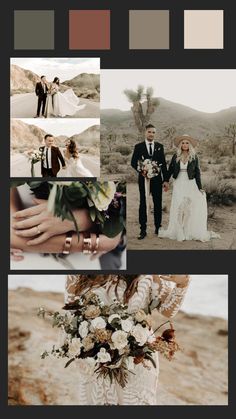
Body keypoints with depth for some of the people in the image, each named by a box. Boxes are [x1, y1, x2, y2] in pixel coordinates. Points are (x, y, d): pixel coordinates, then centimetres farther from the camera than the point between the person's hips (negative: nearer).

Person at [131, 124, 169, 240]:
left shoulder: (159, 146, 6)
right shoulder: (138, 146, 1)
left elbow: (163, 164, 6)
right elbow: (133, 162, 1)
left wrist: (165, 180, 1)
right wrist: (141, 171, -17)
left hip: (157, 179, 2)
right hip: (143, 178, -2)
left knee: (158, 204, 6)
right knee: (143, 204, 2)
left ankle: (158, 227, 17)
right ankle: (143, 229, 5)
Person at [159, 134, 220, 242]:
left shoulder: (194, 157, 1)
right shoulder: (176, 156, 4)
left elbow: (197, 172, 2)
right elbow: (170, 170, 11)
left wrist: (200, 187, -3)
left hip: (190, 184, -1)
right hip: (178, 184, 1)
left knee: (191, 208, -3)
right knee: (178, 208, -1)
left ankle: (191, 232, 4)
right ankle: (178, 232, 6)